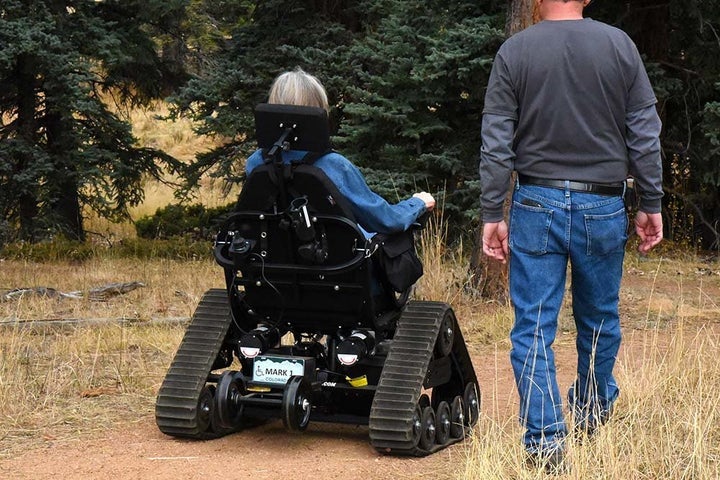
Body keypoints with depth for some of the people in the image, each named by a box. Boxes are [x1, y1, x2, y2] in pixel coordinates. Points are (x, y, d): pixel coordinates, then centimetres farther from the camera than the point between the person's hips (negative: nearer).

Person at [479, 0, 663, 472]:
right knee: (600, 319, 19)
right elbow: (645, 134, 0)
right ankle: (593, 413, 36)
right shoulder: (619, 46, -2)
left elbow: (496, 144, -5)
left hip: (537, 203, -1)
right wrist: (651, 204, 8)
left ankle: (546, 439, -4)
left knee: (533, 327, 2)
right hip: (603, 207, 1)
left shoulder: (514, 52, -3)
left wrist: (493, 214, 0)